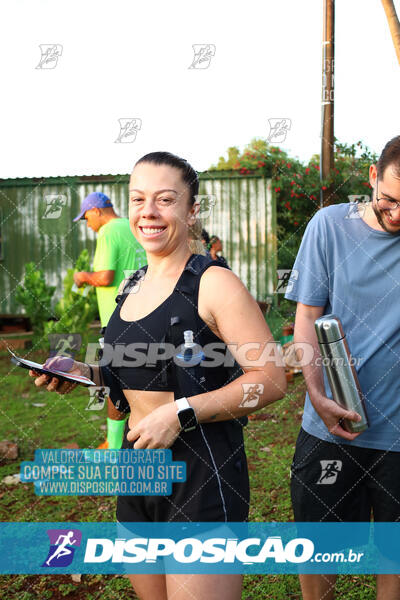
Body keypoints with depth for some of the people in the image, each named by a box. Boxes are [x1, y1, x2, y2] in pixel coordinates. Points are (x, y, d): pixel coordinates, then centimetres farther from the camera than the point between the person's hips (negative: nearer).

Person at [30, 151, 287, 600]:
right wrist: (85, 373, 5)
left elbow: (271, 380, -18)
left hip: (201, 473, -7)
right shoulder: (130, 288, 10)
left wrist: (180, 413, -21)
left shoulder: (213, 284, -13)